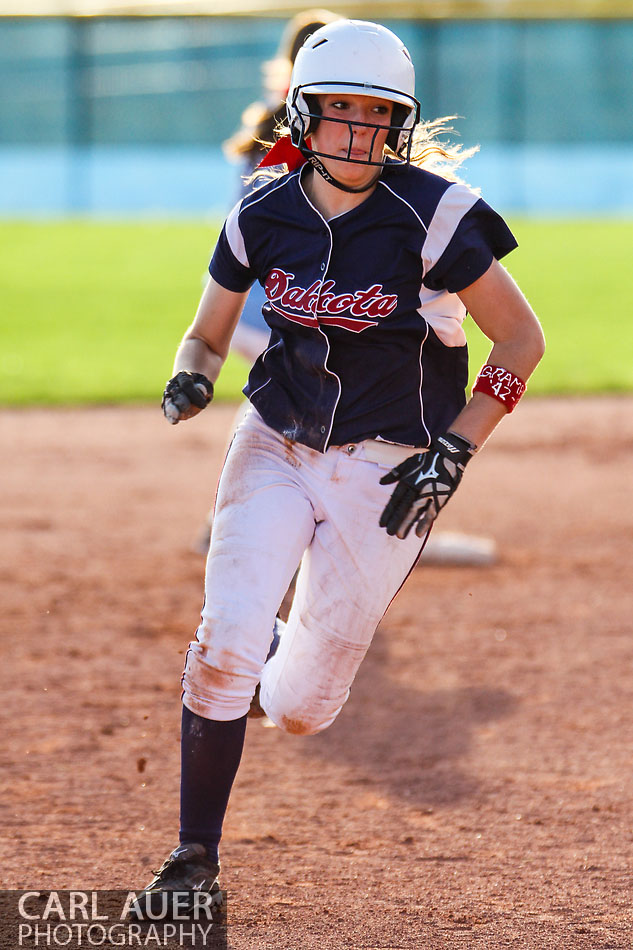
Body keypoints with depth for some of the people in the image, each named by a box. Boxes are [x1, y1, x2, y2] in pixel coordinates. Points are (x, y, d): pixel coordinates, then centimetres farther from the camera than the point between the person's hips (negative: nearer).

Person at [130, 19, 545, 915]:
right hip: (275, 447, 2)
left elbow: (521, 339, -9)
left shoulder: (432, 216, -16)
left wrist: (453, 451, -14)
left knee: (299, 710, 0)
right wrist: (192, 377, -13)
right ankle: (196, 858, -3)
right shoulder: (263, 217, -4)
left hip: (385, 470, -2)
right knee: (224, 643, -19)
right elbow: (208, 333, 10)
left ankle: (290, 655, 40)